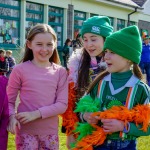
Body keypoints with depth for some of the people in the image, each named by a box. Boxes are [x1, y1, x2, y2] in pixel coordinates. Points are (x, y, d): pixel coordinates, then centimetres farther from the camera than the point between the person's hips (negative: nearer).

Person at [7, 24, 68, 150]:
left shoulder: (60, 72, 0)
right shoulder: (20, 70, -6)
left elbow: (62, 105, -5)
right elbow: (9, 101, -2)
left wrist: (36, 114, -16)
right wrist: (11, 116, -22)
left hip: (51, 132, 2)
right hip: (26, 131, -2)